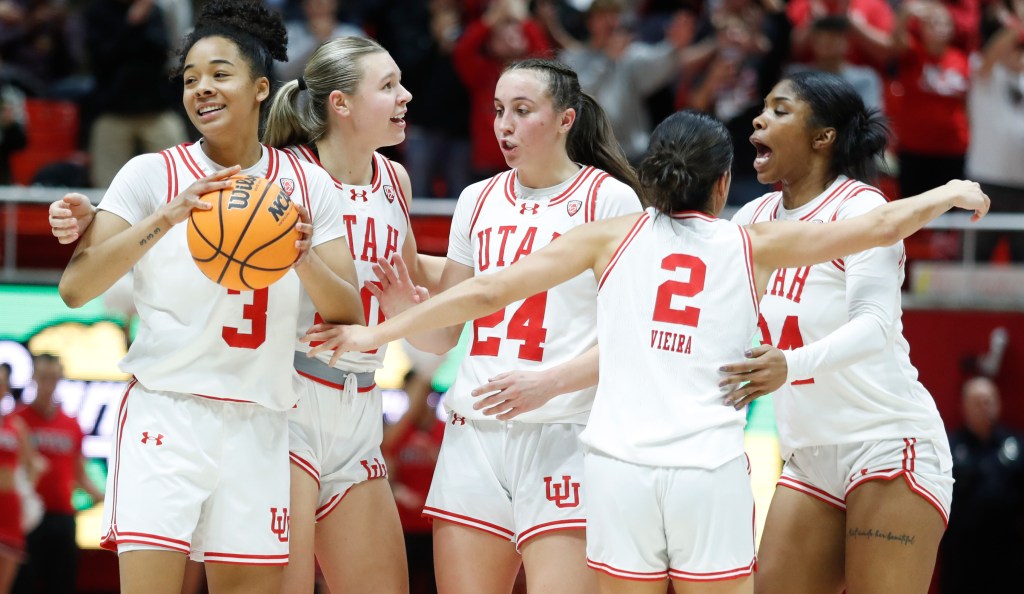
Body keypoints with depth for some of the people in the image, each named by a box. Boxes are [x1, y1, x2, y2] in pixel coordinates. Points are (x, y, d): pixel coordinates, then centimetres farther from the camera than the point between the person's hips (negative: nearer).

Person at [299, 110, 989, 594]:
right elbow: (878, 226, 18)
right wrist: (950, 193, 36)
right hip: (711, 470, -1)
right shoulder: (752, 245, 10)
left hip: (621, 466, 1)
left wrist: (376, 332, 14)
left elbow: (487, 290, 7)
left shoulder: (615, 234, 10)